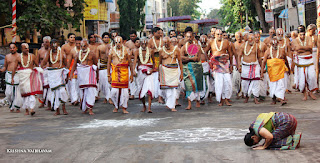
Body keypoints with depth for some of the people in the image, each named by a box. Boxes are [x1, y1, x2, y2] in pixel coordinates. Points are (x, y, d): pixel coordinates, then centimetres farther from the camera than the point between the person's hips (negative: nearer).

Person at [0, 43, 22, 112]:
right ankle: (12, 106, 14)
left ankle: (17, 107, 5)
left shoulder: (20, 56, 6)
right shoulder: (7, 56, 13)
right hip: (9, 75, 2)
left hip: (18, 75, -2)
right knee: (8, 92, -4)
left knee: (18, 92, -7)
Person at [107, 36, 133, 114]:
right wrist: (108, 75, 6)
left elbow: (130, 63, 9)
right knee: (114, 90, -6)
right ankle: (116, 106, 14)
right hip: (115, 71, 0)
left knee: (124, 89, -3)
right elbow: (109, 64, 11)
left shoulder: (126, 51, 8)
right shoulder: (112, 51, 9)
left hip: (124, 71, 0)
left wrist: (131, 74, 6)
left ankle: (124, 108, 6)